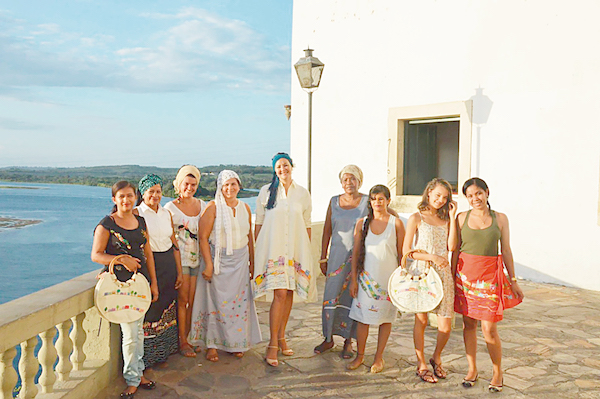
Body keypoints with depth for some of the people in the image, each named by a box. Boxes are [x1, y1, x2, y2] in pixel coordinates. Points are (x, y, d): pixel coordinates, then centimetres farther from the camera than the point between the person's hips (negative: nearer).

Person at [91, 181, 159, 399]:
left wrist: (153, 282, 12)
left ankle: (139, 373, 28)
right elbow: (96, 255, -8)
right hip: (120, 283, -5)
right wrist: (121, 259, -22)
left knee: (139, 330, 14)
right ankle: (132, 380, 13)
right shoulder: (106, 224, -7)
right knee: (130, 334, -3)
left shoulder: (140, 221, 9)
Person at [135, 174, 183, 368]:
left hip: (169, 266, 5)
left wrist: (179, 272, 11)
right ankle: (146, 358, 12)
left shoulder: (166, 214, 11)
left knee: (168, 311, 10)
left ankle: (163, 352, 25)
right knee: (149, 311, -2)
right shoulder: (137, 214, -5)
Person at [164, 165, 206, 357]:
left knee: (193, 301, 6)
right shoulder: (170, 208, -3)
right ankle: (182, 341, 9)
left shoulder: (202, 205, 9)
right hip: (180, 257, -4)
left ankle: (190, 338, 17)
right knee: (183, 300, -2)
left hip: (198, 258, 4)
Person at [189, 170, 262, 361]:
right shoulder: (213, 207, -6)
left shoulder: (245, 207, 9)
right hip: (219, 260, -4)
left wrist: (252, 262, 12)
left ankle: (235, 343, 21)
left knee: (239, 301, 6)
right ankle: (212, 345, 12)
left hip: (240, 261, 4)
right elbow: (203, 237, -9)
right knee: (217, 302, 0)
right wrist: (208, 264, -14)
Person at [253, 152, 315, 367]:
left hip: (295, 248, 3)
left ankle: (281, 337, 25)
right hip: (273, 247, -3)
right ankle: (273, 344, -1)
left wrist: (307, 251, 10)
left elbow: (307, 225, 12)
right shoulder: (266, 191, 1)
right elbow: (259, 223, 6)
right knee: (280, 294, -11)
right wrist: (257, 250, 6)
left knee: (289, 293, 8)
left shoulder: (302, 193, 6)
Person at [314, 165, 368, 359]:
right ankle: (328, 338, 18)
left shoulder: (367, 202, -1)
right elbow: (327, 230, 9)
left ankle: (348, 341, 17)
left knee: (352, 297, 3)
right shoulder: (334, 202, 7)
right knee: (331, 295, 2)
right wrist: (323, 257, 7)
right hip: (337, 255, 2)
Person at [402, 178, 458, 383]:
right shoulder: (416, 218, -1)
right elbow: (406, 251, -6)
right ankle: (421, 365, 23)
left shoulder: (445, 219, 13)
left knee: (446, 325, 1)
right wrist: (432, 257, -14)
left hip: (443, 274, 4)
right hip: (422, 273, -3)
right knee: (421, 320, 6)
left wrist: (452, 217, -2)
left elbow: (451, 246, -3)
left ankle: (436, 358, 29)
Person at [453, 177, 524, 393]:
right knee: (468, 323, 8)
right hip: (465, 272, 1)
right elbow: (455, 250, 7)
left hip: (490, 274, -1)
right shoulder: (462, 218, 4)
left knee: (489, 329, -2)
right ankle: (472, 370, 24)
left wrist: (513, 280, 7)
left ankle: (498, 373, 19)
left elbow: (506, 250, 7)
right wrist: (452, 277, 4)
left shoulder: (500, 218, 4)